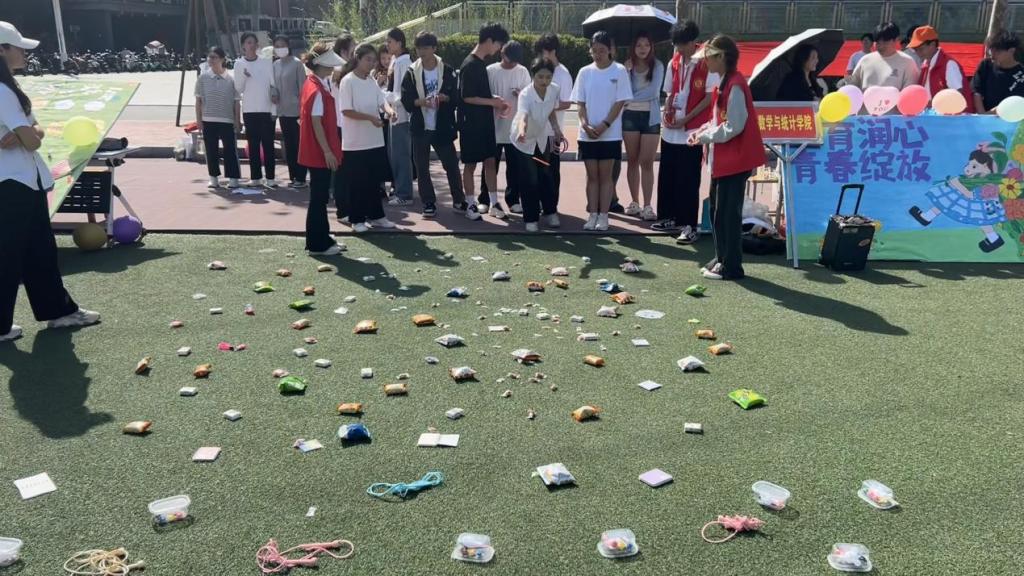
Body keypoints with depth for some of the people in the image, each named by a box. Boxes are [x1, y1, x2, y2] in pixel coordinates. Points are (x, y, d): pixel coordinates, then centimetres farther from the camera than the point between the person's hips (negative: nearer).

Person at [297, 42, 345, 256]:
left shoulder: (314, 84, 12)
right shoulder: (317, 90, -18)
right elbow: (316, 123, -20)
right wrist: (327, 151, -19)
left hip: (317, 152, 10)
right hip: (319, 152, -10)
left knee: (320, 196, 15)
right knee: (319, 197, -2)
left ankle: (323, 240, 24)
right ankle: (317, 245, 5)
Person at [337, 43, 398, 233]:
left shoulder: (372, 81, 10)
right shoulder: (348, 81, -10)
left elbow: (382, 100, 5)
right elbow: (346, 110, -16)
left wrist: (389, 110, -18)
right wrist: (370, 117, -24)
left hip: (375, 140, 6)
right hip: (355, 142, -6)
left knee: (375, 180, 13)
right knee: (356, 182, 2)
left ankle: (376, 216, 23)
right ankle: (356, 219, 12)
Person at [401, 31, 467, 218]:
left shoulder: (447, 71, 0)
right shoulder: (411, 72, 1)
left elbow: (456, 96, 2)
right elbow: (405, 100, -2)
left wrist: (445, 98, -19)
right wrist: (420, 101, -22)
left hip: (442, 127, -1)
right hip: (420, 127, 1)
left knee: (451, 165, 3)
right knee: (422, 168, 5)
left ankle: (459, 201, 17)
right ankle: (429, 204, 15)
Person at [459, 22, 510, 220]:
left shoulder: (481, 63, 11)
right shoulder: (470, 65, -17)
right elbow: (467, 97, -19)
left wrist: (494, 100, 4)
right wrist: (493, 102, -13)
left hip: (485, 122, 8)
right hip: (471, 124, -8)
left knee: (490, 161, 9)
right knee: (470, 164, 2)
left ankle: (493, 202, 16)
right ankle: (471, 205, 11)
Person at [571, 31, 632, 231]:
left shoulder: (619, 71, -2)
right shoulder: (585, 72, 6)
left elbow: (620, 102, -6)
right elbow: (580, 103, 5)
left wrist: (604, 125, -15)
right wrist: (586, 125, -11)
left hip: (610, 134, -3)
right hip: (587, 134, 3)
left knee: (605, 175, 2)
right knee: (592, 175, 6)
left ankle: (603, 216, 8)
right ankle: (592, 215, 11)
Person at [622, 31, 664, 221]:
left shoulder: (657, 66, 0)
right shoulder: (627, 66, 5)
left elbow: (654, 92, -10)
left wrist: (631, 98, -7)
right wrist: (626, 72, -14)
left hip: (650, 116, -2)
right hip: (630, 115, 2)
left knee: (647, 162, -5)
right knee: (632, 161, 8)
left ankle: (647, 206, -5)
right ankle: (634, 202, 17)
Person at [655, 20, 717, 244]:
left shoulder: (707, 64, -9)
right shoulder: (674, 63, 10)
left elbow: (710, 97, -10)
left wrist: (686, 119, -14)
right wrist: (667, 113, -2)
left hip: (692, 131, -6)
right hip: (670, 131, 6)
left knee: (688, 182, -4)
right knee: (667, 177, 12)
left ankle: (689, 226, 2)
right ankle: (669, 218, 25)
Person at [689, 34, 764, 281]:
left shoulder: (735, 85, -18)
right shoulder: (726, 82, 13)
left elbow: (734, 126, -22)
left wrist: (705, 137, -12)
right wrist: (703, 130, 6)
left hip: (734, 160, -10)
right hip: (722, 159, 10)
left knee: (728, 213, -3)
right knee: (717, 211, 15)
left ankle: (731, 266, 5)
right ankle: (722, 259, 25)